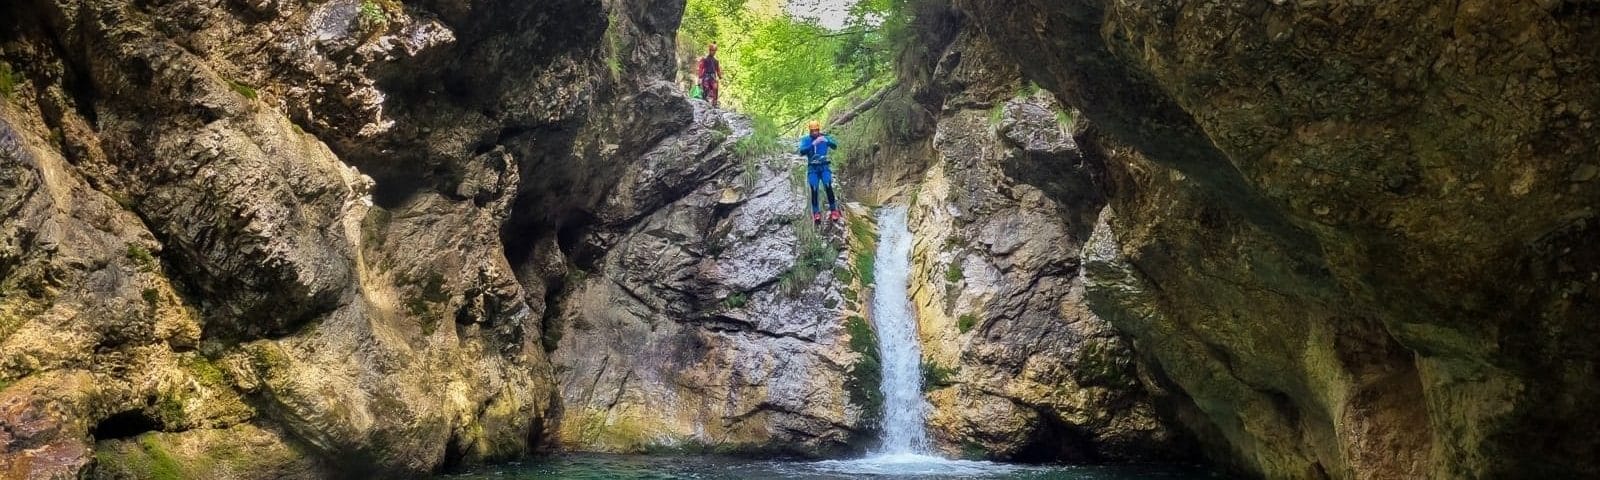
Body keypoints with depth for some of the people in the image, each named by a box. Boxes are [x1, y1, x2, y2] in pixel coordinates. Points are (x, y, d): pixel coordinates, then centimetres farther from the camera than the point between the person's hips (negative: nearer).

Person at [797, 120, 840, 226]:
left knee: (828, 186, -18)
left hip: (824, 167, 0)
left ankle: (833, 210, -13)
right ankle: (816, 213, -7)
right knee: (814, 189, -11)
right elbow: (802, 152, -17)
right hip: (812, 168, 0)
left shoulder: (825, 137, 0)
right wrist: (812, 144, -30)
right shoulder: (805, 140, -2)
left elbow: (835, 146, -13)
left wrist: (827, 141, -33)